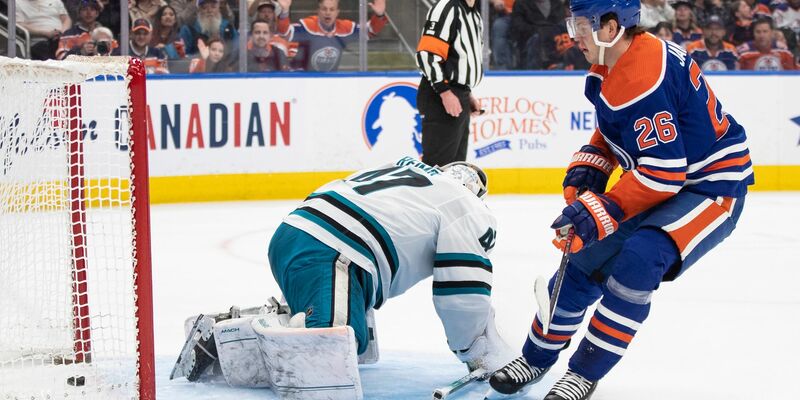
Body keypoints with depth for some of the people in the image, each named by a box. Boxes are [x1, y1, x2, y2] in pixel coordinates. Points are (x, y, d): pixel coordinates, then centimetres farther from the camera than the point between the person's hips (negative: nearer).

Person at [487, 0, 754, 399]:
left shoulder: (643, 80, -31)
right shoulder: (609, 66, -1)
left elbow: (664, 173, -31)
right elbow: (614, 126, 17)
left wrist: (604, 210, -29)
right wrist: (587, 170, 2)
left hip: (712, 184, -10)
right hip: (658, 176, 10)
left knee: (637, 261, -29)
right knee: (585, 258, 6)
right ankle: (536, 358, 24)